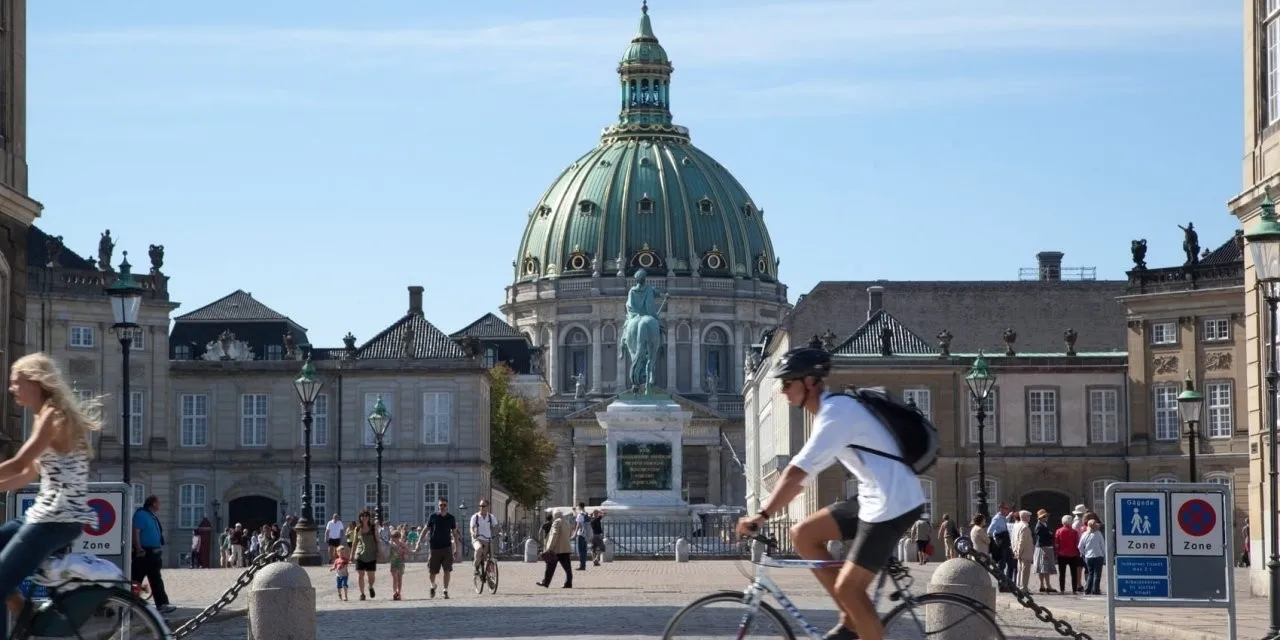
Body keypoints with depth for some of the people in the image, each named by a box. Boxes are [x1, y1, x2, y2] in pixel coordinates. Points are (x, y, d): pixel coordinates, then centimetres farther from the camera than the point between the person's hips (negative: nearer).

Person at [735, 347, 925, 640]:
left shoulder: (836, 412, -17)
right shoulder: (832, 411, 15)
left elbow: (797, 472, -25)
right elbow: (800, 475, 20)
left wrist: (762, 515, -26)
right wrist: (765, 512, 17)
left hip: (894, 504, -10)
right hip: (874, 499, 10)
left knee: (847, 587, -8)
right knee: (803, 534, 5)